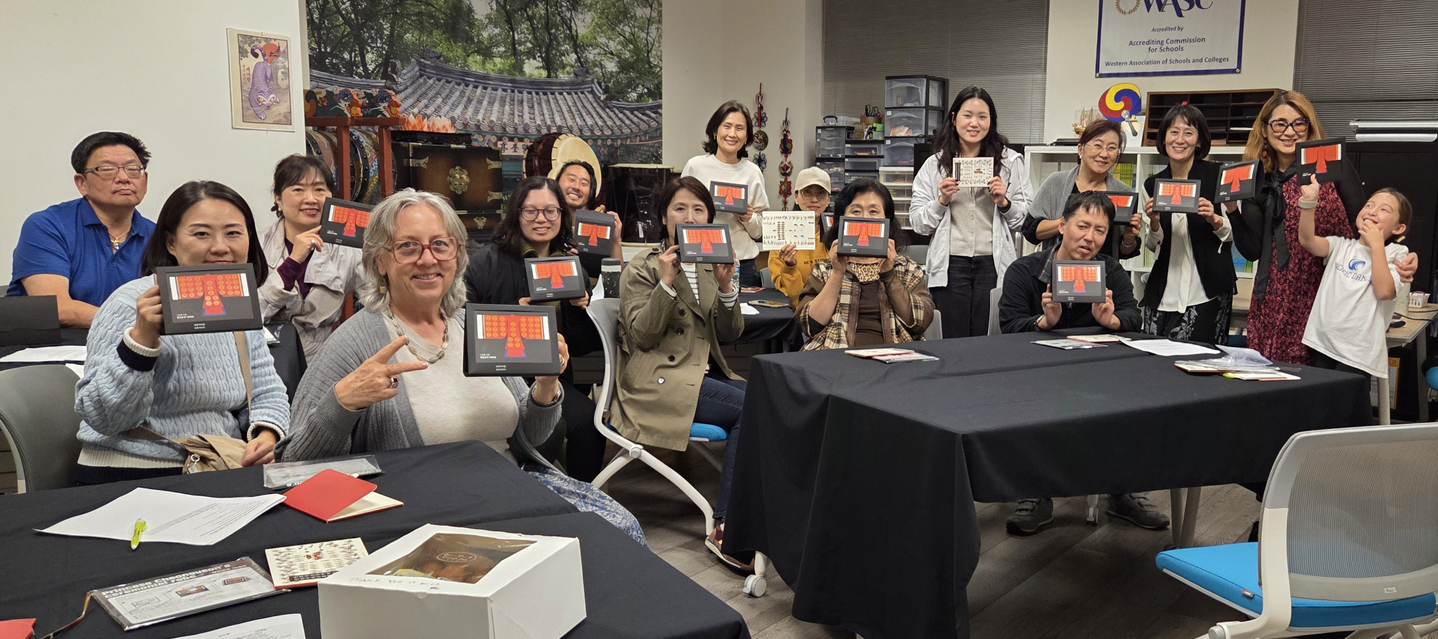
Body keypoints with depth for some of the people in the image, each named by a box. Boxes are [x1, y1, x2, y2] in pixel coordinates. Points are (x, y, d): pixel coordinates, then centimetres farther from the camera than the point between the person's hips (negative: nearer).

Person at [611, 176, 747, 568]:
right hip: (660, 380, -6)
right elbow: (641, 335, -10)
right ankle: (727, 530, -17)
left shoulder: (711, 266, 18)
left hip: (705, 373, 6)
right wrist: (667, 283, -18)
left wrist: (726, 287, -6)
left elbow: (730, 334, 10)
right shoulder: (643, 268, 2)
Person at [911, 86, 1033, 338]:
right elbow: (918, 223, 7)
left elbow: (1029, 220, 8)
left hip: (994, 265, 0)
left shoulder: (1010, 161, 8)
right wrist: (942, 201, -7)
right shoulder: (935, 165, 10)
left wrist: (1004, 203, -9)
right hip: (950, 266, 1)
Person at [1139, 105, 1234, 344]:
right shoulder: (1153, 184, 9)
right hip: (1163, 295, 3)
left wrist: (1214, 219, -18)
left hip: (1207, 293, -3)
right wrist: (1154, 222, -8)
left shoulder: (1218, 175, -1)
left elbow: (1235, 232, 2)